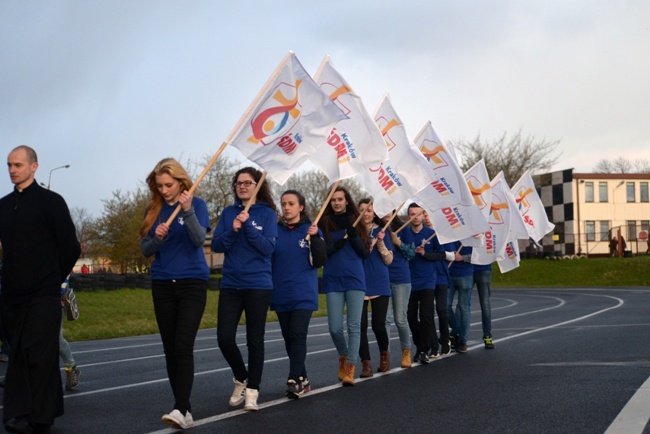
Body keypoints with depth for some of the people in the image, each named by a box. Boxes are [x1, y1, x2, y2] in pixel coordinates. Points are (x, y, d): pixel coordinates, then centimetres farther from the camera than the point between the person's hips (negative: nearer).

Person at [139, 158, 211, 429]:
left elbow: (199, 239, -17)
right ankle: (182, 408, 11)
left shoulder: (196, 204, -3)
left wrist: (188, 210, -31)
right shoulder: (154, 210, 7)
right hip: (163, 285, 4)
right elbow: (145, 250, 4)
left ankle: (182, 409, -21)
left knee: (183, 346, -16)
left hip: (192, 283, -4)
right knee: (170, 348, 5)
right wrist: (157, 238, -17)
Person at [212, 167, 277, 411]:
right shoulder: (228, 213, 9)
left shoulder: (267, 213, 1)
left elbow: (268, 247, -10)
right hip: (230, 285, 3)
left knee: (254, 340, 3)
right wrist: (233, 230, -14)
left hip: (258, 285, -3)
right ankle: (241, 379, 23)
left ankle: (252, 390, 15)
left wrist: (248, 225, -17)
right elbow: (216, 245, 2)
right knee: (225, 339, -3)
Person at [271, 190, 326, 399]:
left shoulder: (311, 230, 0)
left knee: (297, 335, -14)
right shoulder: (275, 230, 5)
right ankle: (302, 379, 19)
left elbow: (319, 262, -6)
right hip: (281, 295, 3)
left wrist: (315, 238, -18)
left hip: (304, 294, -3)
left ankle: (294, 381, -13)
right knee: (289, 338, 8)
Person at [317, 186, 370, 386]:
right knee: (335, 328, -2)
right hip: (333, 281, 0)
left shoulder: (356, 222, 8)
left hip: (355, 279, 0)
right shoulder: (324, 223, 6)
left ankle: (350, 368, -5)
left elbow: (365, 253, 3)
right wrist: (336, 245, -15)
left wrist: (353, 235, -13)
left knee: (354, 325, -6)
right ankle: (343, 356, 26)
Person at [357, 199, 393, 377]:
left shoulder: (381, 231, 6)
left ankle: (384, 353, 27)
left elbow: (389, 260, 3)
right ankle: (366, 363, 0)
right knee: (361, 325, -7)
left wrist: (380, 243, -12)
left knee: (378, 325, -2)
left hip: (380, 285, 0)